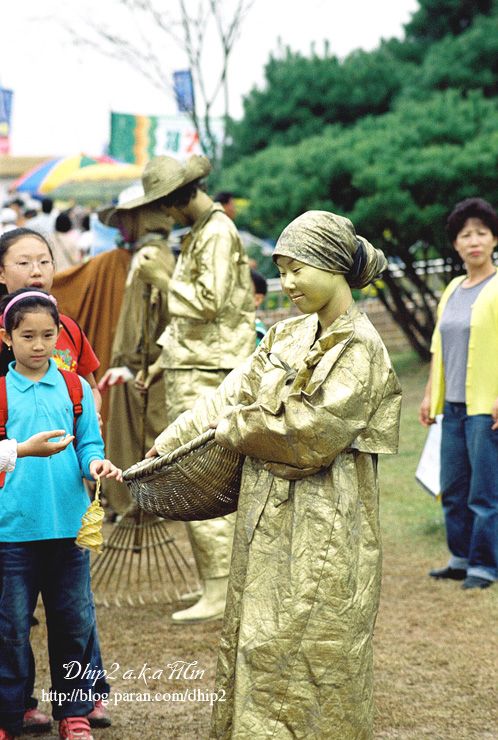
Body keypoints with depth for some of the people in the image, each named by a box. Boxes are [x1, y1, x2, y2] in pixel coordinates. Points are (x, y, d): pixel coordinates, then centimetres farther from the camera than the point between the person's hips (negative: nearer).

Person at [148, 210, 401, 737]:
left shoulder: (360, 349, -14)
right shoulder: (291, 335, 10)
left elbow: (311, 433, -19)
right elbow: (232, 395, 13)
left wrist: (235, 432, -6)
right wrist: (168, 444, 9)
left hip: (319, 530, -8)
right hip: (269, 518, 8)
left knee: (303, 659, -2)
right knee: (257, 644, 14)